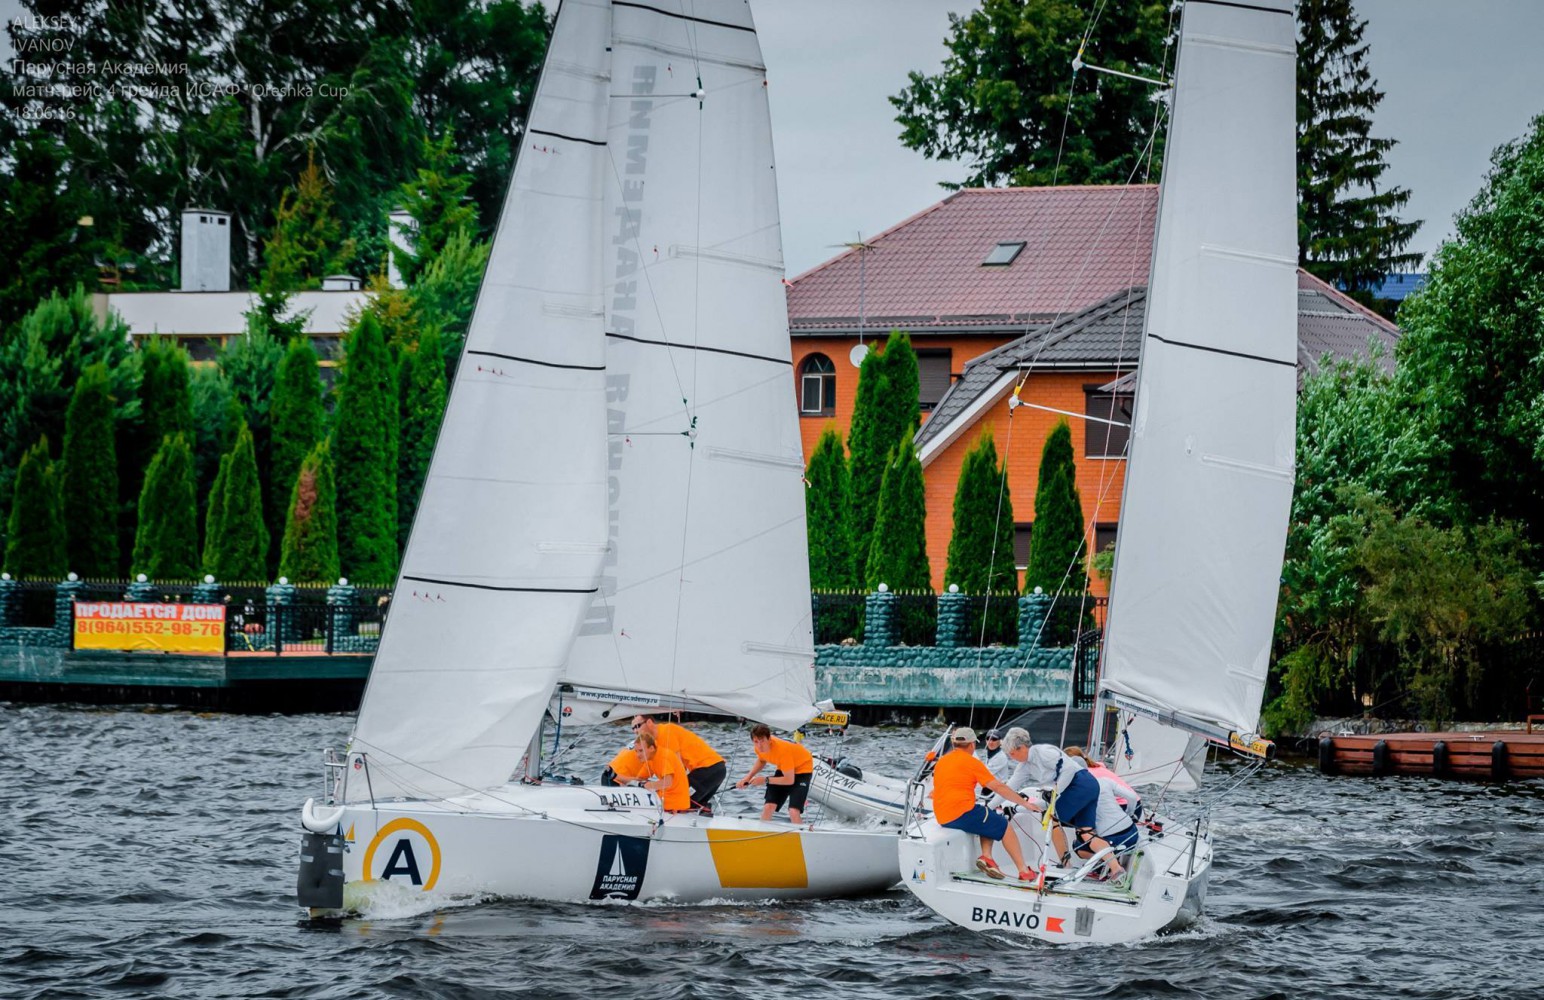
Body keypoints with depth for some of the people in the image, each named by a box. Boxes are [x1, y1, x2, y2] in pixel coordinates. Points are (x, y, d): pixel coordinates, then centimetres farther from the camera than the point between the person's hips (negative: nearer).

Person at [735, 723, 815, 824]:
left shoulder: (782, 750, -36)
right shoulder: (760, 747, -16)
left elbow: (790, 780, -28)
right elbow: (761, 761, 9)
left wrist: (765, 780, -24)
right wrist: (748, 777, -6)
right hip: (783, 768, 7)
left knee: (794, 811, -22)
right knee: (768, 807, -2)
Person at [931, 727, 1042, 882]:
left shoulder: (941, 761, 17)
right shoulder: (971, 762, -5)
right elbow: (998, 787, -6)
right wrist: (1025, 803, 1)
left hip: (942, 819, 8)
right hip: (963, 814, -8)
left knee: (990, 822, 25)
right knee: (1005, 827, 5)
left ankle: (986, 857, 3)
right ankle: (1024, 871, -1)